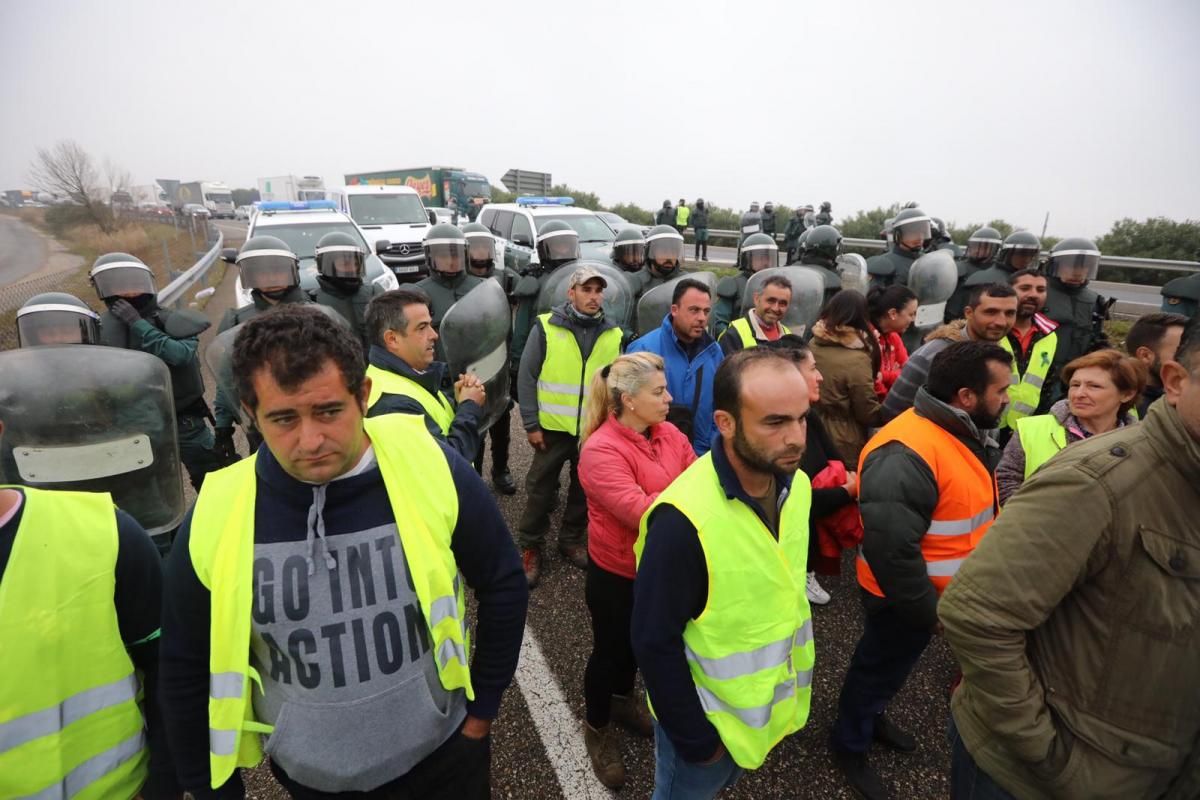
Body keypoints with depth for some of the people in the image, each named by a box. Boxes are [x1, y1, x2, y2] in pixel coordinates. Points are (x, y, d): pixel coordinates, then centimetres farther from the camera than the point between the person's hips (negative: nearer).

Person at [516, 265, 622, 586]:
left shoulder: (613, 335, 2)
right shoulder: (546, 327, -7)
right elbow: (527, 377, -6)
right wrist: (531, 424, -9)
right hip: (553, 427, -2)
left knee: (585, 489, 16)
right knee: (540, 489, 9)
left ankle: (572, 540, 36)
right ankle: (530, 546, 27)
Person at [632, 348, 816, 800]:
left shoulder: (795, 485, -9)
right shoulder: (684, 519, -35)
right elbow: (654, 643, -26)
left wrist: (792, 689, 11)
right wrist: (695, 738, -15)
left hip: (772, 705, 6)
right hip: (709, 718, -6)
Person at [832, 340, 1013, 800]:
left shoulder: (963, 433, -1)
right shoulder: (906, 456, -34)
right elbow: (891, 551, -34)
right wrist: (930, 610, -21)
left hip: (942, 589, 8)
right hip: (904, 597, -8)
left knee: (890, 667, 29)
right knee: (879, 669, 15)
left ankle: (872, 717, 54)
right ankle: (849, 746, 40)